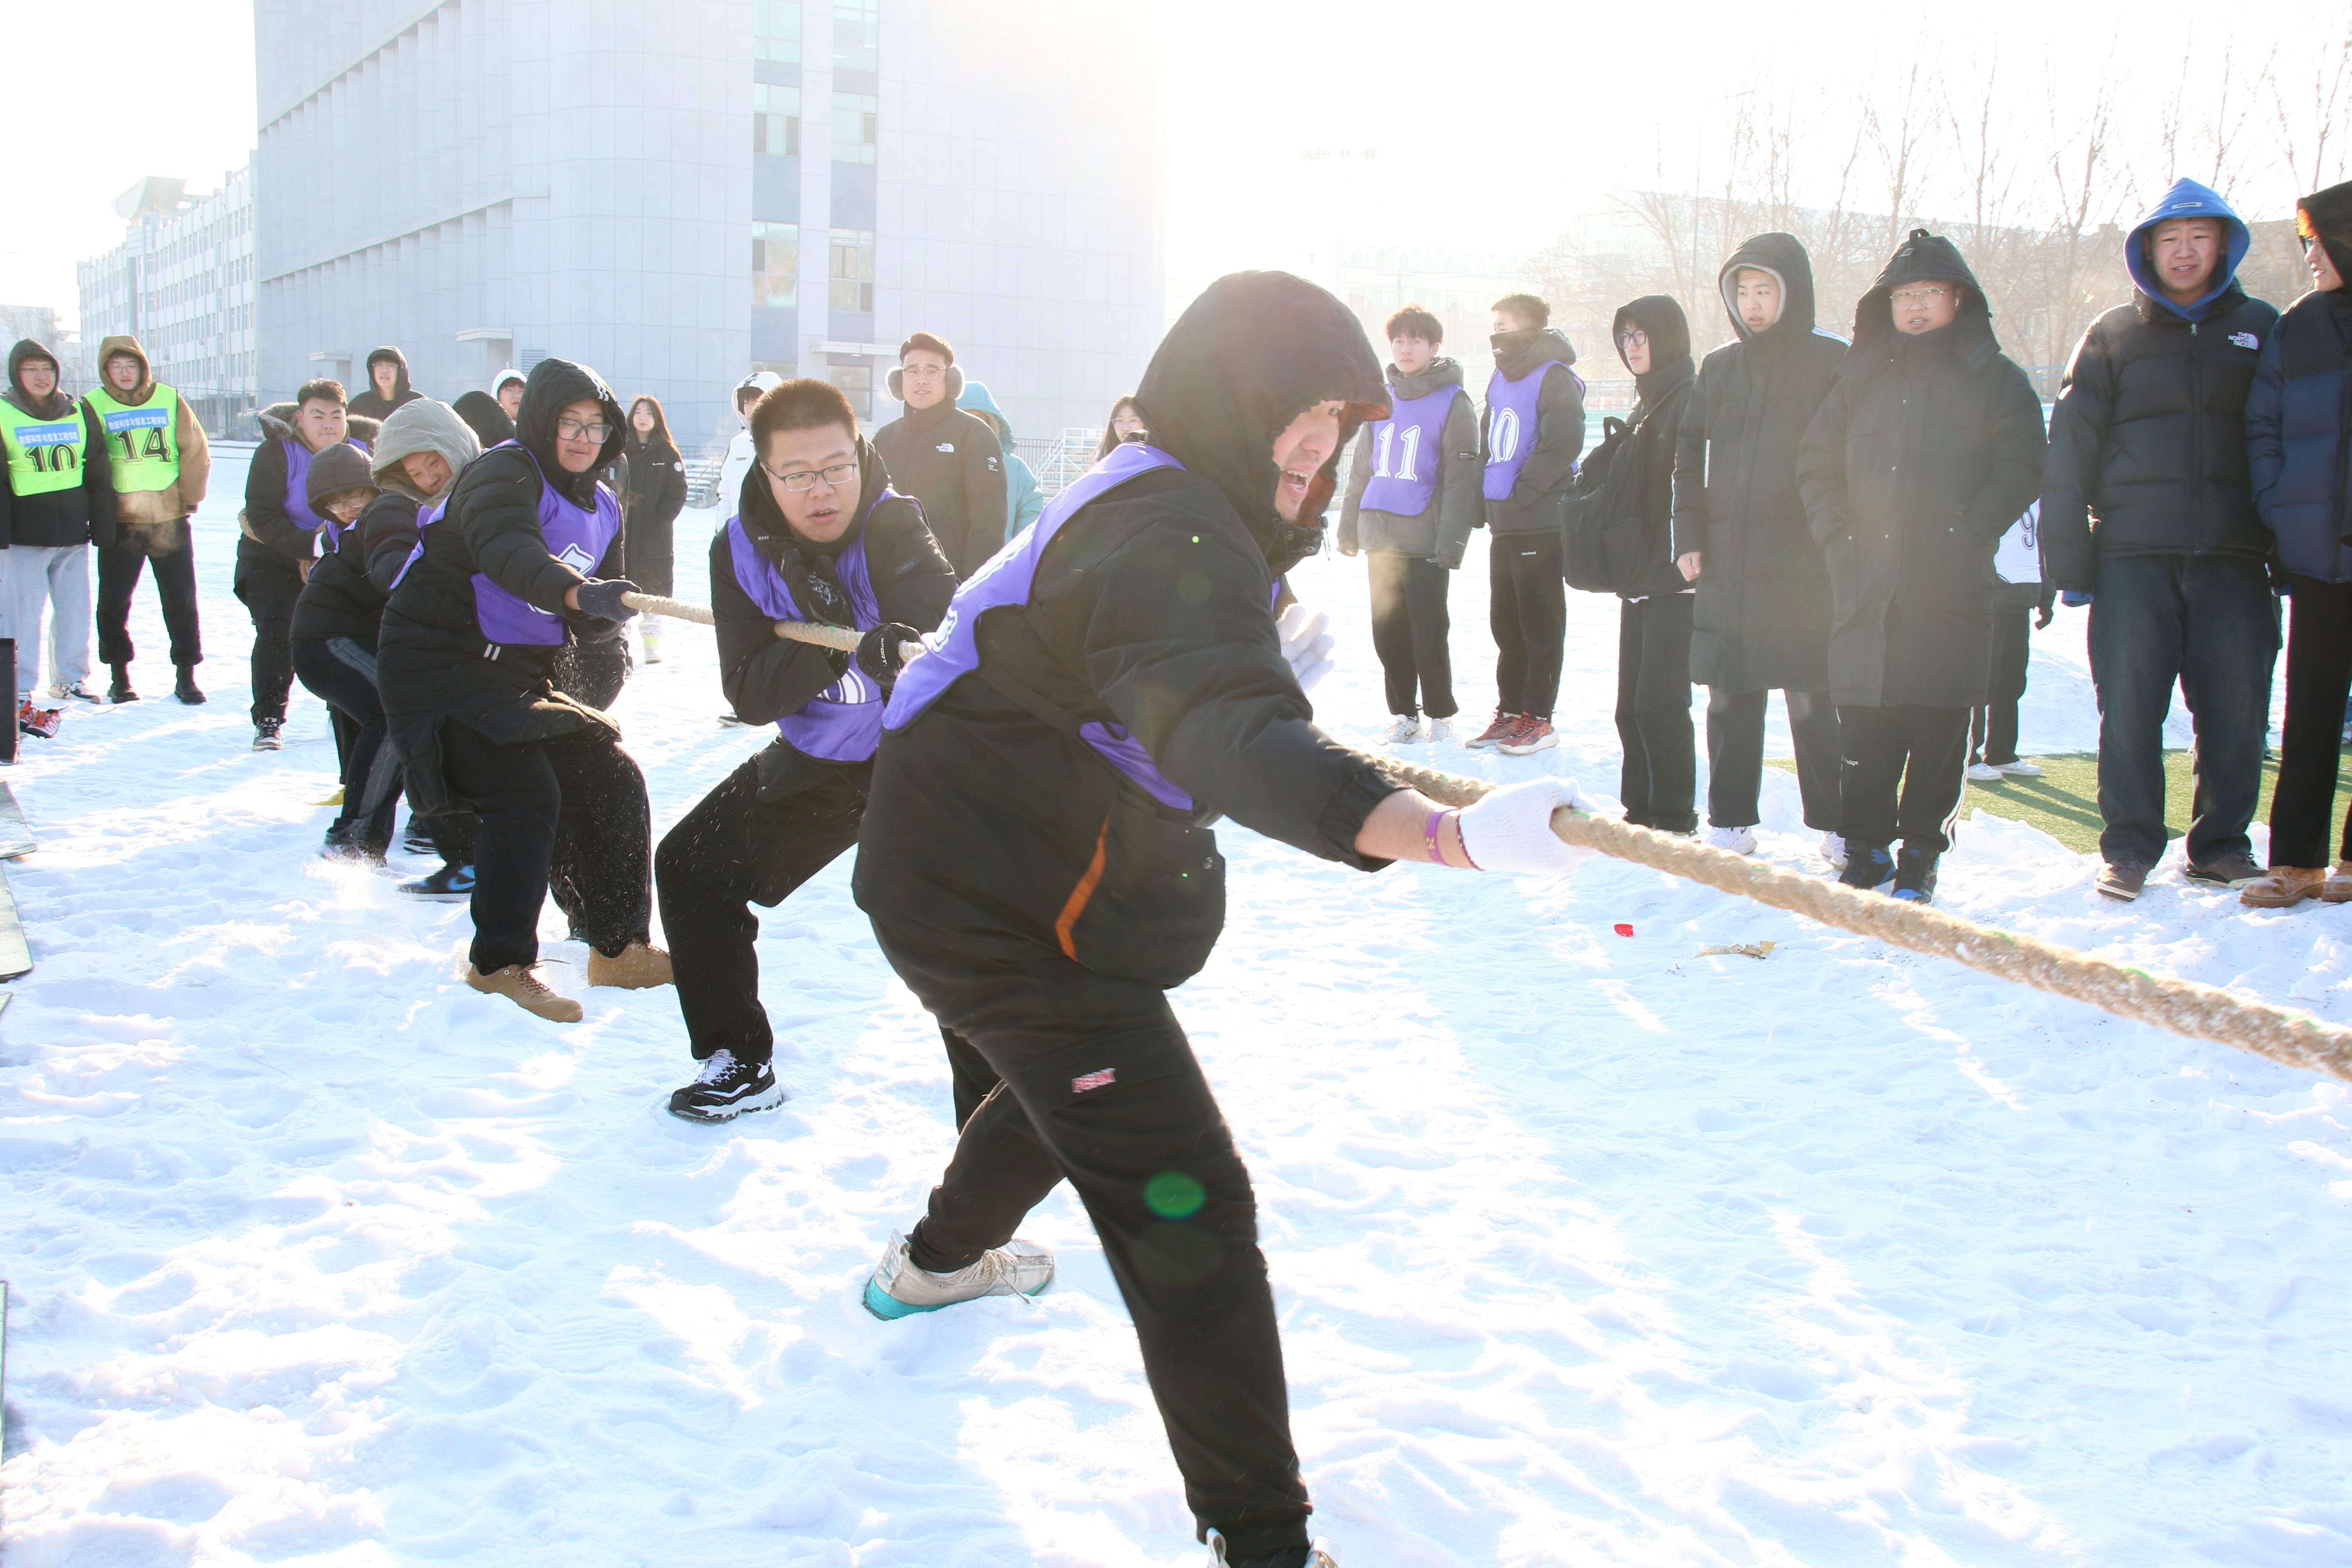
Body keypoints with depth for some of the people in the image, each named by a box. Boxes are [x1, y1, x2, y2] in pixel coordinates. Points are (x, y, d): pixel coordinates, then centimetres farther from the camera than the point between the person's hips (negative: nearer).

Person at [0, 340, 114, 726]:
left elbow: (99, 473, 13)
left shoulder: (79, 414, 9)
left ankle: (70, 678, 23)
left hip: (74, 533, 4)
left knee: (75, 609, 8)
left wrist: (102, 526, 8)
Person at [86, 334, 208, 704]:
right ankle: (119, 676, 17)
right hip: (120, 523, 0)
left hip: (171, 520, 1)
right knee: (114, 602, 5)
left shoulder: (169, 400, 1)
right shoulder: (93, 405, -2)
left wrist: (188, 499, -1)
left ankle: (186, 674, 15)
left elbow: (197, 452, 3)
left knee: (181, 601, 5)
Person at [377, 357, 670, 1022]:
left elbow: (592, 621, 12)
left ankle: (621, 947, 14)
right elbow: (505, 549, -36)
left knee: (613, 779, 3)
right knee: (525, 792, -22)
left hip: (518, 673, 8)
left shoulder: (601, 506, 11)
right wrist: (578, 591, -53)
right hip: (440, 662, -8)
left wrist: (608, 611, -12)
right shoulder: (503, 473, -14)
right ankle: (499, 963, -11)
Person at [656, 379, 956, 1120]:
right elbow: (749, 696, -15)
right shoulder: (742, 549, -10)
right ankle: (740, 1063, 22)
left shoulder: (891, 526, -21)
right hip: (818, 762, 5)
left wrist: (896, 649, -61)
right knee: (692, 867, 5)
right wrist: (822, 644, -34)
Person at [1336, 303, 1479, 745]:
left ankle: (1440, 716, 11)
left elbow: (1461, 477, -8)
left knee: (1429, 633, -2)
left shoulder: (1452, 402, -3)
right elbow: (1362, 468, 19)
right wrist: (1349, 527, 14)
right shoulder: (1383, 399, 13)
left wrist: (1451, 542, -15)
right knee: (1388, 632, 8)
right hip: (1380, 539, 5)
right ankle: (1404, 714, 19)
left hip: (1425, 542, -5)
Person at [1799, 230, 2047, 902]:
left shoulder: (1994, 378, 7)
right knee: (1862, 724, 3)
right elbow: (1817, 464, 16)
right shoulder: (1861, 376, 15)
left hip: (1951, 590, -2)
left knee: (1940, 727, -1)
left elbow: (2020, 470, 0)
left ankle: (1921, 854, 9)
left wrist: (1968, 535, -12)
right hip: (1865, 586, 2)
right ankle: (1865, 847, 14)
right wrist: (1840, 533, 2)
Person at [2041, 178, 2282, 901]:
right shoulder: (2113, 335, 10)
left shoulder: (2259, 329, 13)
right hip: (2132, 554, -1)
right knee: (2128, 707, -4)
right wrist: (2069, 559, -1)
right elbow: (2070, 448, 6)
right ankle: (2129, 847, 7)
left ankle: (2221, 846, 15)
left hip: (2234, 555, 1)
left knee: (2237, 707, 2)